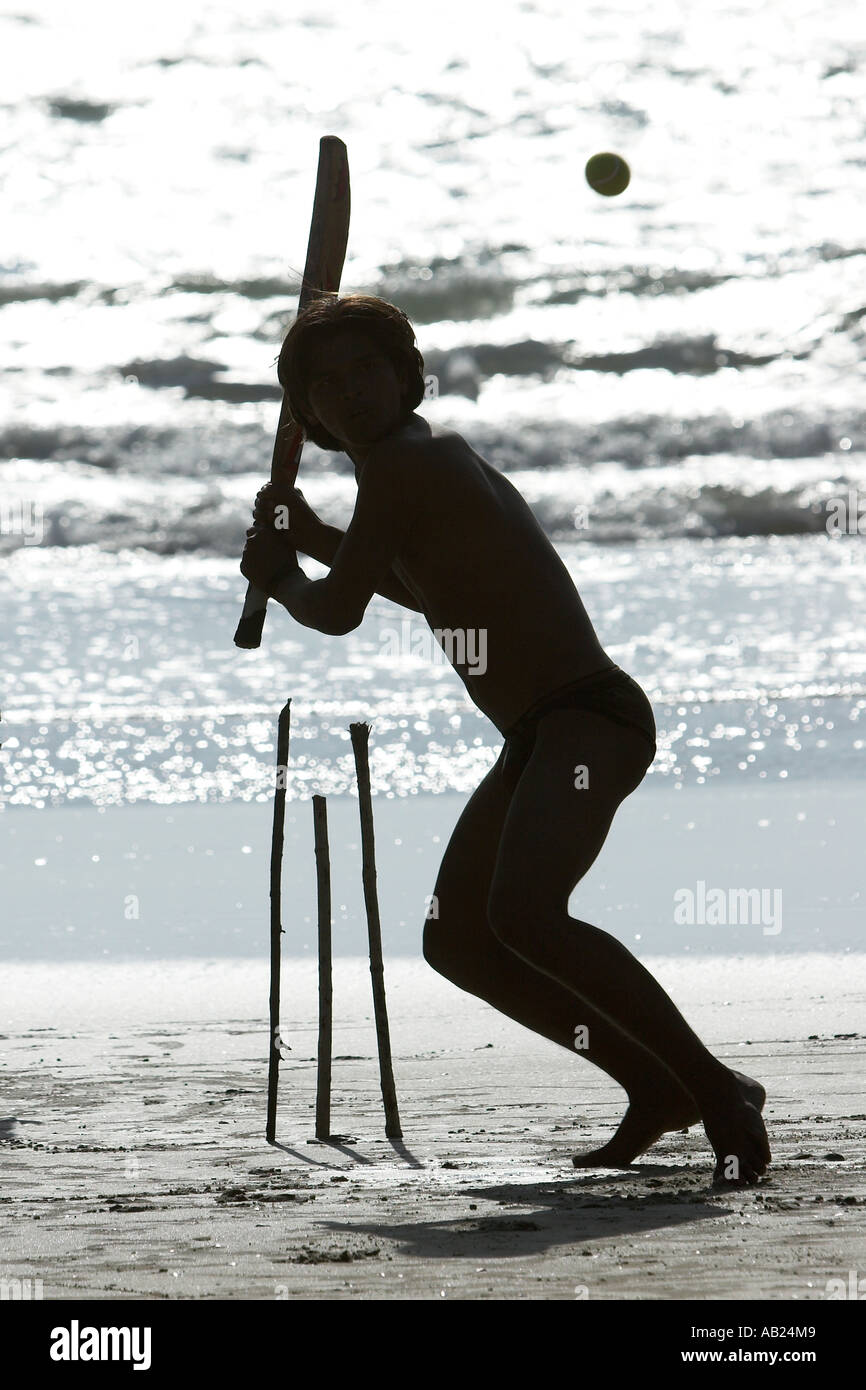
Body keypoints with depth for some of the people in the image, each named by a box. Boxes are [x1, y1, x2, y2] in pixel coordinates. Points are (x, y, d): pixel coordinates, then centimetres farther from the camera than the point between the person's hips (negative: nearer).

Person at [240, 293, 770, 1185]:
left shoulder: (403, 461, -11)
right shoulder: (442, 457, 20)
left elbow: (338, 614, -9)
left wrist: (278, 577, 13)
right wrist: (316, 539, 34)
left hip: (593, 718, -11)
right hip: (537, 737, 11)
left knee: (524, 915, -31)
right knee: (455, 940, 11)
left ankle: (717, 1092, -23)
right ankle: (656, 1088, 14)